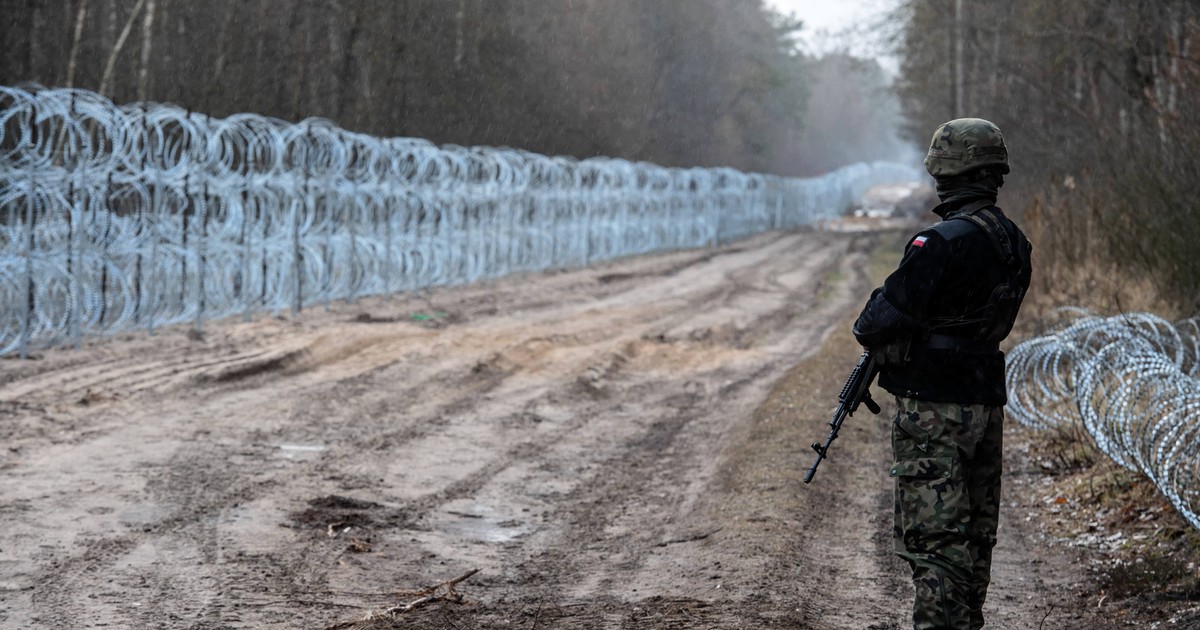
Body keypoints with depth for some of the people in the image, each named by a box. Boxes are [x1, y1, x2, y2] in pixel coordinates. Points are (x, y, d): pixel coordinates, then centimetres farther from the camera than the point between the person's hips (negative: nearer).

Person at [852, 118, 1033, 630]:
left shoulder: (941, 242, -20)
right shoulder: (1014, 242, 7)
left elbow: (886, 318, -21)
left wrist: (866, 329, 2)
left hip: (934, 408, -8)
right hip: (987, 402, 8)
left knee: (934, 539, -7)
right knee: (974, 536, 17)